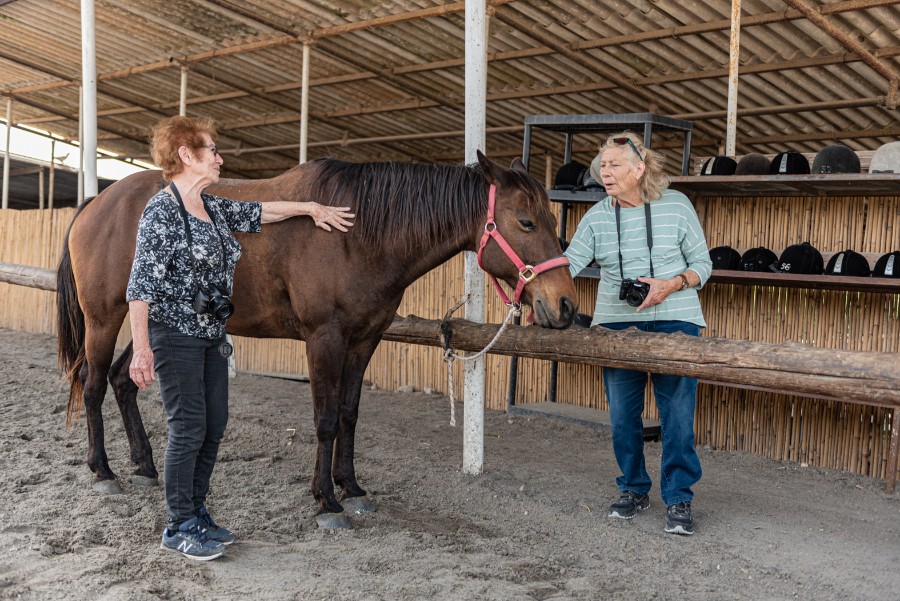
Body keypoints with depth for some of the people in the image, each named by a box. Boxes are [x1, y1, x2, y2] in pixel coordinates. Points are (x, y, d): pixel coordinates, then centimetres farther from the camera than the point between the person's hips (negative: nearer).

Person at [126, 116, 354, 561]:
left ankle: (197, 513, 25)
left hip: (211, 335, 8)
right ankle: (179, 527, 12)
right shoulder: (162, 211, -15)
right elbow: (141, 285, -19)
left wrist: (312, 208, 24)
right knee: (189, 428, -3)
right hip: (175, 335, -8)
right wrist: (141, 349, -24)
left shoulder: (212, 207, 8)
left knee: (214, 427, 11)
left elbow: (260, 212, 25)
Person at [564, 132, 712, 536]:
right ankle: (634, 490, 26)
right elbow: (567, 264, -7)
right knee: (622, 414, 8)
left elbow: (703, 264, 1)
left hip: (674, 321, -2)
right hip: (617, 323, 3)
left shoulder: (676, 205, -3)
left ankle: (679, 498, 11)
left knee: (677, 413, -3)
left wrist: (672, 284, -18)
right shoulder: (597, 217, 2)